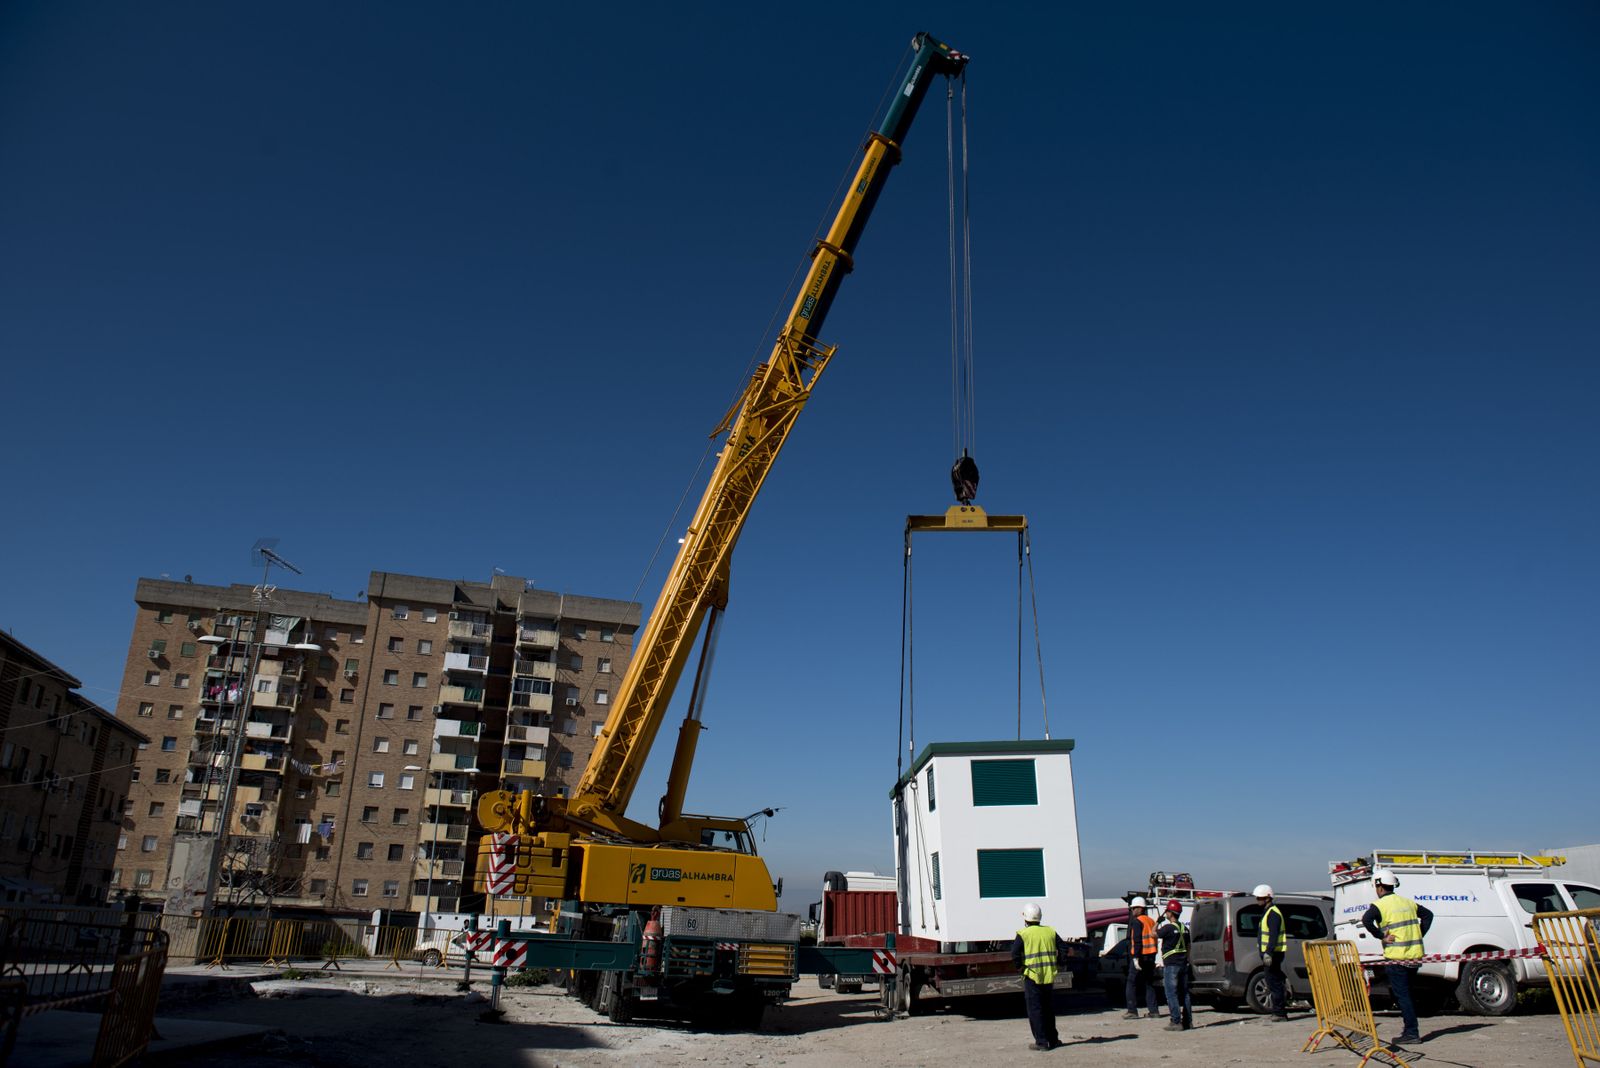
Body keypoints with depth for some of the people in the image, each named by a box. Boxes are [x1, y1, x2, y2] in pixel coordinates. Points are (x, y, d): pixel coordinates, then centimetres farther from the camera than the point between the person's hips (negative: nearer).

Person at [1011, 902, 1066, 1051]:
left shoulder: (1023, 934, -8)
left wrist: (1020, 966, -1)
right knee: (1049, 1009, 17)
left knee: (1035, 1010, 3)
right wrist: (1053, 963, 13)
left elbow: (1015, 953, -16)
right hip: (1049, 976, 5)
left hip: (1032, 977, -5)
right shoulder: (1050, 932, 5)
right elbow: (1063, 949, 6)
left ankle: (1041, 1042, 2)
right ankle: (1052, 1039, 24)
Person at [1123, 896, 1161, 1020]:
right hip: (1151, 957, 8)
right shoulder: (1151, 921, 15)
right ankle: (1153, 1011, 10)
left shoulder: (1137, 921, -10)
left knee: (1132, 984, -1)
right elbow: (1154, 938, 17)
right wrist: (1152, 956, 20)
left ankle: (1132, 1011, -3)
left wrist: (1135, 957, -20)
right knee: (1149, 984, 14)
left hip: (1140, 957, -8)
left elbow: (1137, 941, -18)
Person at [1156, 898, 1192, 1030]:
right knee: (1184, 993, 13)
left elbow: (1154, 934, -2)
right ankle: (1188, 1021, 16)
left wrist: (1158, 922, 9)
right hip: (1183, 964, 8)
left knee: (1172, 994, -4)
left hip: (1171, 965, -8)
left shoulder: (1168, 927, -15)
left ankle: (1176, 1022, -7)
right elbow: (1188, 947, 17)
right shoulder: (1184, 928, 9)